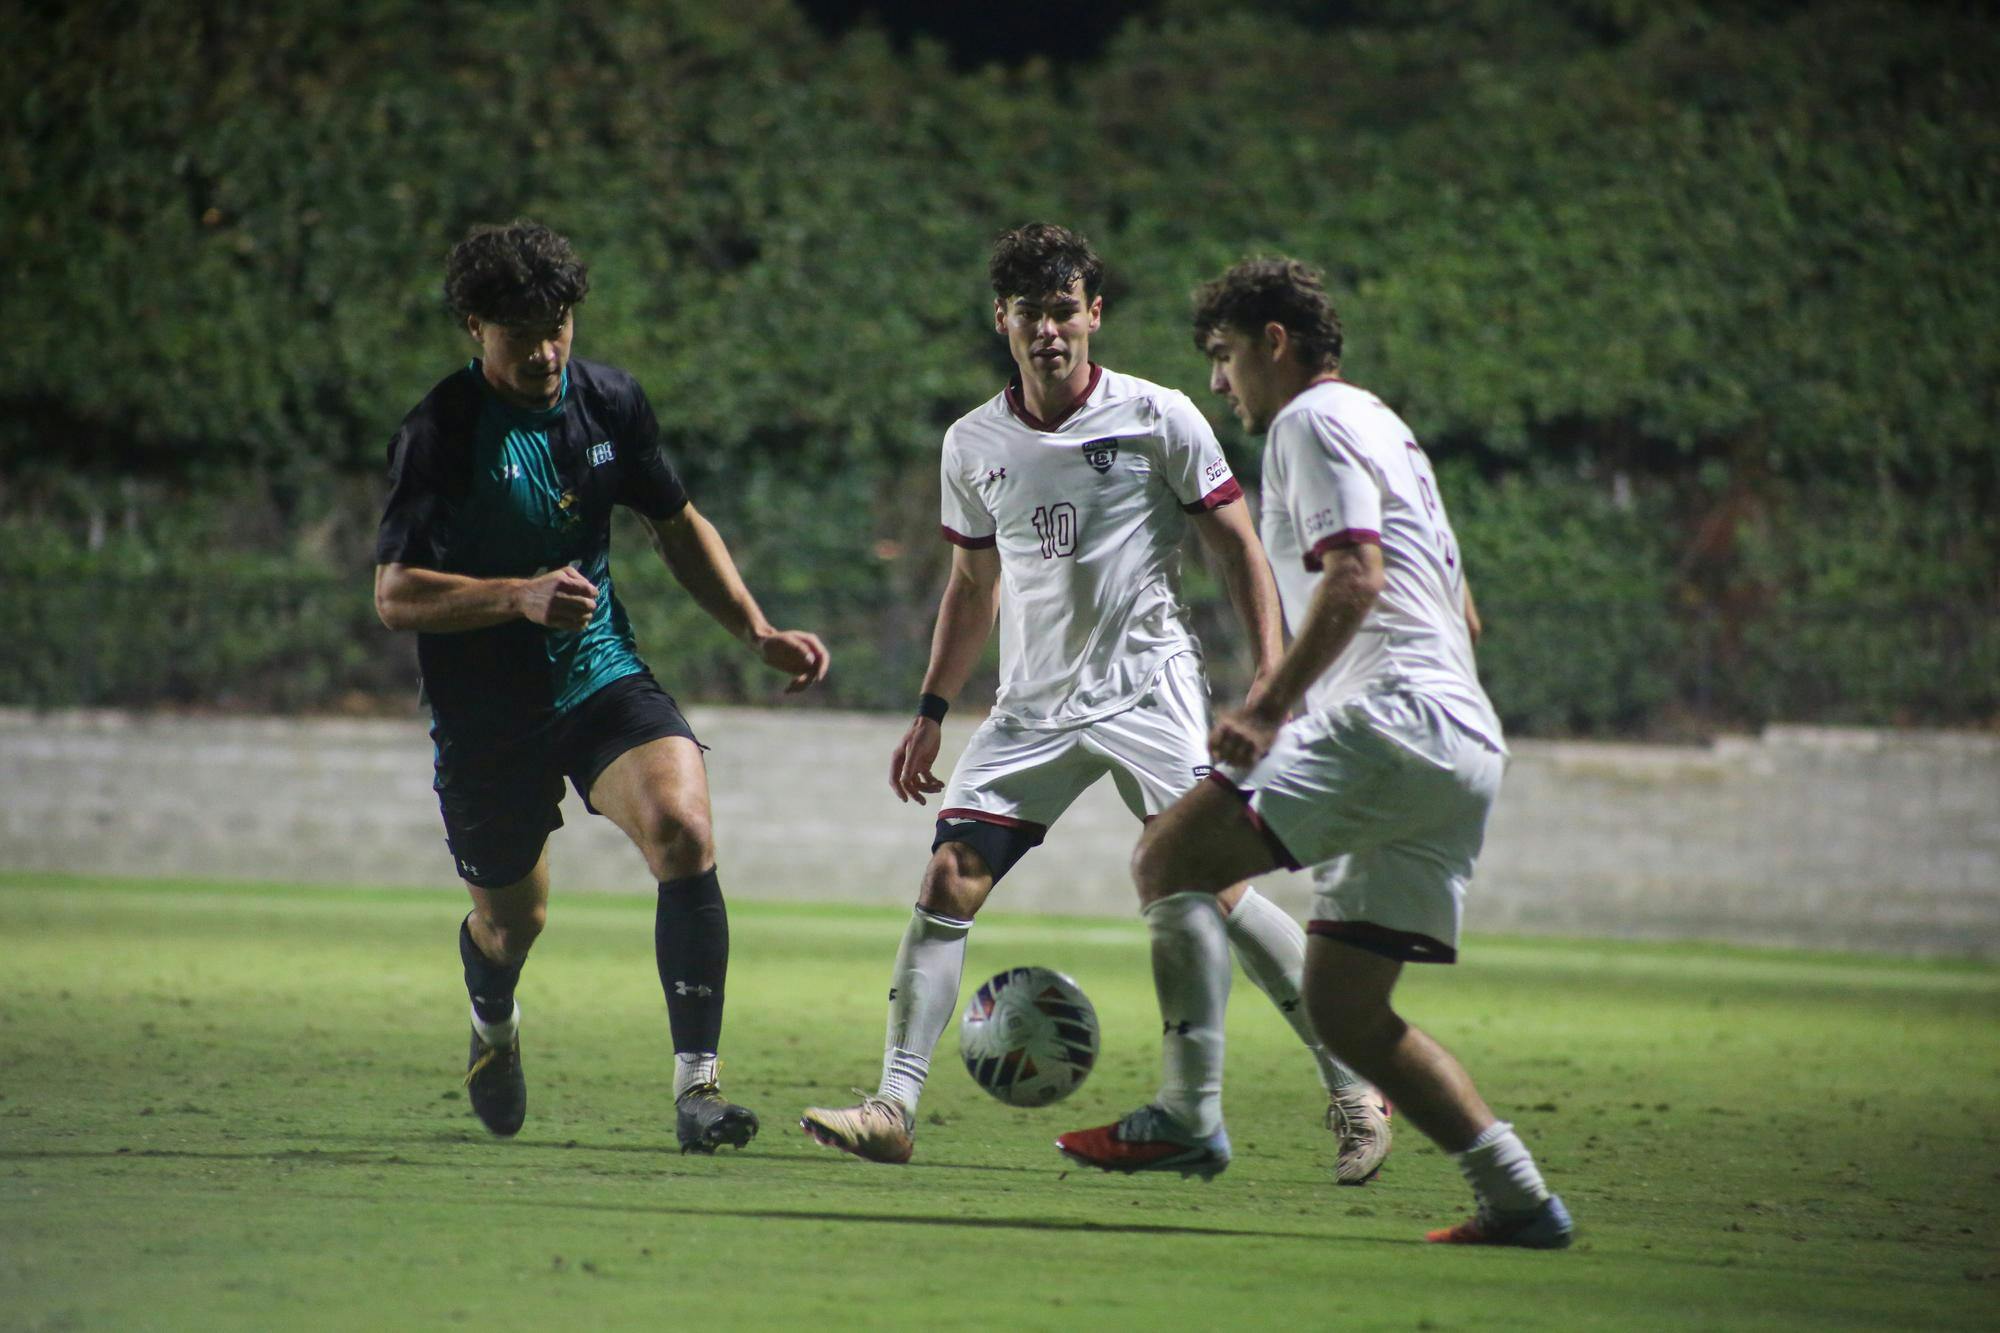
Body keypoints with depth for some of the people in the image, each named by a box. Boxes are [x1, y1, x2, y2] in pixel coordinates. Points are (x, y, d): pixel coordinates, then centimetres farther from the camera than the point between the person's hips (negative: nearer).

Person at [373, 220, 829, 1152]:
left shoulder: (610, 403, -1)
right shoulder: (440, 434, -15)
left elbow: (677, 525, 15)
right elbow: (395, 596, -17)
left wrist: (759, 633, 6)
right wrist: (521, 596, -31)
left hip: (603, 676, 2)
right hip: (484, 714, -2)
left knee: (683, 831, -24)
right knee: (512, 918, 11)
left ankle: (696, 1084, -21)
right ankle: (494, 1025, 51)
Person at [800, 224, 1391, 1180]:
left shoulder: (1158, 419, -5)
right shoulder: (973, 446, 8)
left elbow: (1239, 551, -1)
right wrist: (931, 713, 17)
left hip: (1149, 695, -4)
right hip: (1031, 706, 5)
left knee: (1214, 888, -15)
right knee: (948, 882, -8)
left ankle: (1352, 1090, -4)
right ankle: (893, 1109, -7)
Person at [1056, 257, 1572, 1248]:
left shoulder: (1315, 420, 0)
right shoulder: (1388, 432, 30)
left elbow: (1355, 576, -16)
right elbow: (1458, 611, 33)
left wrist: (1268, 708, -20)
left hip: (1393, 719, -10)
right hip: (1468, 752, 10)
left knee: (1169, 858, -13)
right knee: (1342, 1009, 9)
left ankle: (1189, 1116, -20)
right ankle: (1518, 1197, 3)